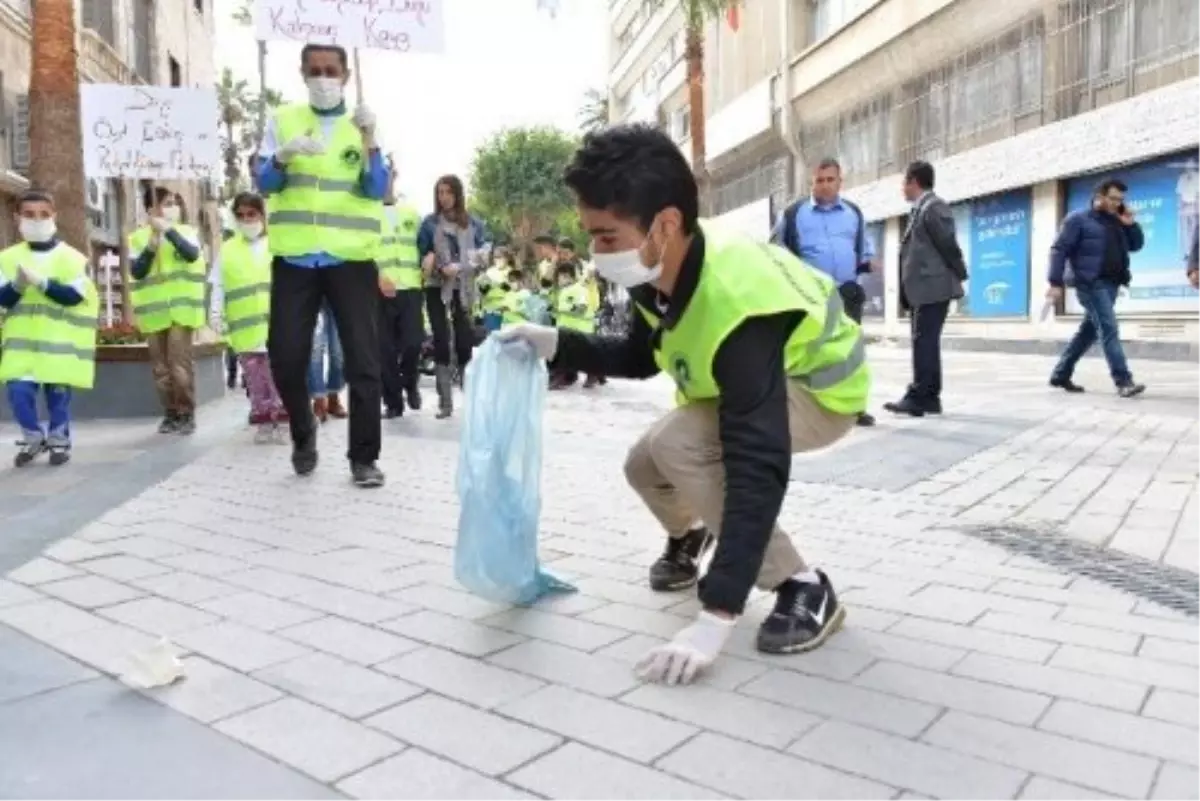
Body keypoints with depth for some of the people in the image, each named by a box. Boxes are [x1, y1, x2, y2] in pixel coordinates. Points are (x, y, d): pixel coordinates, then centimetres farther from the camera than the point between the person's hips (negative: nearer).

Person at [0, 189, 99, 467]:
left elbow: (74, 296, -11)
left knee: (57, 393, 0)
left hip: (59, 340, -2)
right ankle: (34, 437, 19)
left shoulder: (72, 257, 0)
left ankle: (59, 441, 20)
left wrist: (40, 282, -22)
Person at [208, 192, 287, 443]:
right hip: (245, 326, 2)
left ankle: (281, 421, 7)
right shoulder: (227, 249, 11)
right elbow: (218, 285, 10)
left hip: (278, 323, -2)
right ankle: (263, 422, 14)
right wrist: (216, 311, -3)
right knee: (255, 378, 6)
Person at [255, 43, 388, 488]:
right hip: (294, 258, 1)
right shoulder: (282, 119, 11)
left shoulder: (361, 126, 9)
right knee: (286, 357, 1)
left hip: (350, 259, -1)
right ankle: (303, 430, 28)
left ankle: (364, 457, 7)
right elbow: (264, 184, 3)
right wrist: (283, 155, -17)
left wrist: (369, 138, -16)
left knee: (362, 360, -2)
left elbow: (377, 190, -3)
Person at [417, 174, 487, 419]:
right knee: (441, 340, -3)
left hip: (463, 288, 1)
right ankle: (445, 401, 1)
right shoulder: (430, 223, 2)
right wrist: (431, 263, -18)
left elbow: (481, 255, 2)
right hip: (436, 288, 0)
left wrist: (459, 267, -14)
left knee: (465, 340, -1)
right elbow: (421, 254, 4)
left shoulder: (473, 224, 5)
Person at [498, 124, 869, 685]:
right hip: (758, 380, 8)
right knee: (644, 465, 1)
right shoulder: (664, 270, -15)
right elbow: (639, 357, 6)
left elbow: (757, 469, -43)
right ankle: (688, 538, 36)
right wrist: (555, 344, -10)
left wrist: (715, 620, -45)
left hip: (819, 388, -8)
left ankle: (803, 589, -16)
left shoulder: (735, 307, -40)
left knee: (678, 446, -30)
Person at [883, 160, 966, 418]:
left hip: (933, 288, -10)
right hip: (922, 289, 10)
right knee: (925, 343, 11)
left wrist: (960, 276, -3)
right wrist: (907, 290, 12)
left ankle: (918, 398, -7)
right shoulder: (919, 210, 16)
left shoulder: (933, 207, -12)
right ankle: (929, 397, 16)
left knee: (924, 343, -8)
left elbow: (948, 245, -12)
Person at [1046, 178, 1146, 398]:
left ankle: (1060, 374, 21)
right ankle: (1123, 381, -17)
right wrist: (1056, 282, -16)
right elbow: (1059, 250, -7)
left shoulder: (1116, 222, 19)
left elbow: (1136, 245, 23)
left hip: (1110, 284, 8)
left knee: (1089, 331, 11)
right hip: (1091, 284, -8)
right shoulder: (1078, 219, -1)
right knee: (1109, 330, -14)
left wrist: (1131, 224, 5)